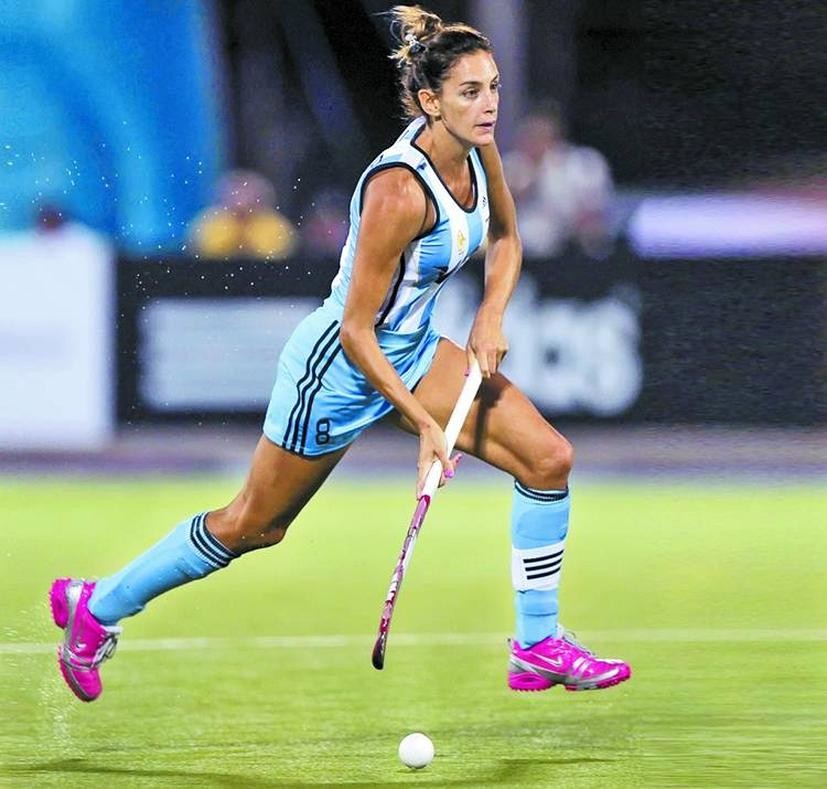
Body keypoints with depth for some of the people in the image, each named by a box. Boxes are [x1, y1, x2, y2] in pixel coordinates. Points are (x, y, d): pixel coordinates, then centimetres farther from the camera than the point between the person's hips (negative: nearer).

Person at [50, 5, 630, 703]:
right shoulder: (398, 191, -32)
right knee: (254, 525, 8)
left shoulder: (477, 150, -8)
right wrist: (422, 422, -26)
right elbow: (355, 330, -27)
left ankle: (539, 647, 4)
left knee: (548, 458, -6)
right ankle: (96, 607, 28)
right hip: (342, 366, -8)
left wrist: (491, 315, -2)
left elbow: (505, 238, 14)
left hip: (415, 350, 8)